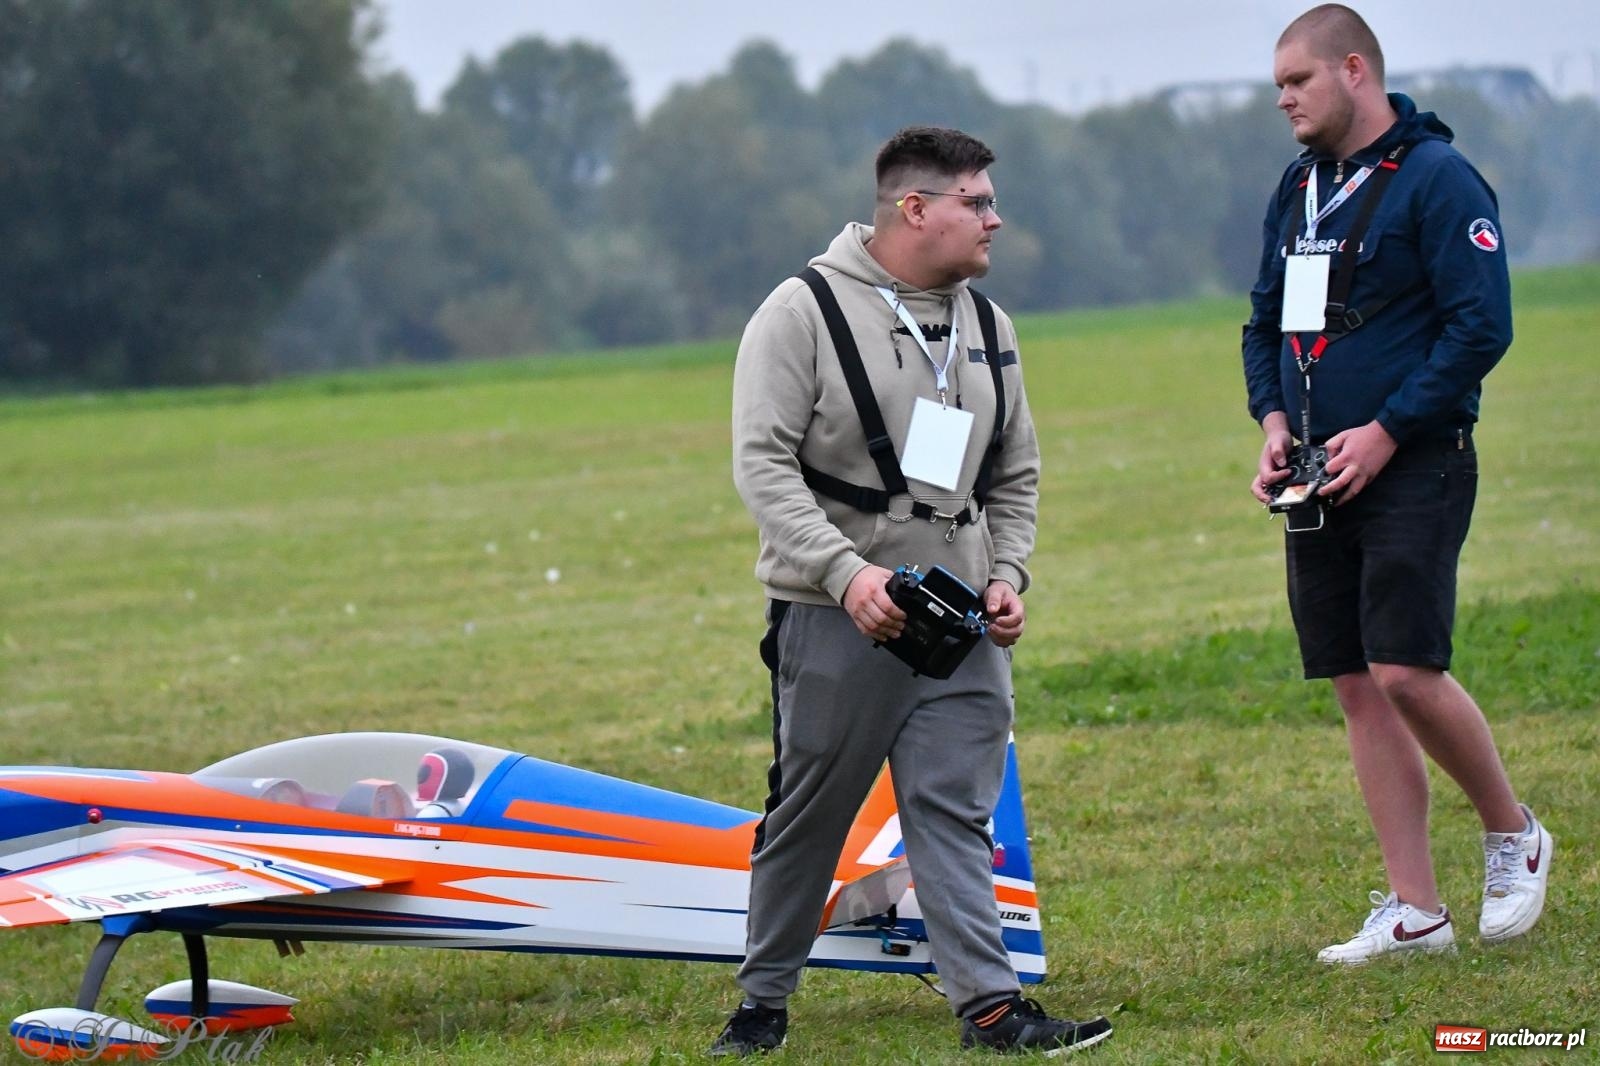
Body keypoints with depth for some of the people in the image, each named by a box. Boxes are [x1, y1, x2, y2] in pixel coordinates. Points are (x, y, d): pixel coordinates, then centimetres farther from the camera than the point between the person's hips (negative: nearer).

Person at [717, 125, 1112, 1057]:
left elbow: (1016, 476, 21)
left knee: (956, 809, -2)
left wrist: (1007, 574, 4)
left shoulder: (985, 327, 12)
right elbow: (764, 464, -12)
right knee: (807, 816, 5)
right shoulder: (806, 313, -6)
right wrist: (847, 571, -22)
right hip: (837, 621, -4)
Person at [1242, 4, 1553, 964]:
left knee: (1407, 670, -15)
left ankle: (1513, 834, 10)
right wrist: (1274, 420, 5)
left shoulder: (1436, 180, -10)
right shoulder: (1298, 189, 14)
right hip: (1321, 478, 8)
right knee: (1359, 688, 5)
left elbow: (1482, 327, -16)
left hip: (1413, 465, -8)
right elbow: (1266, 322, 23)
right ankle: (1414, 911, 9)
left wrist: (1384, 433, -17)